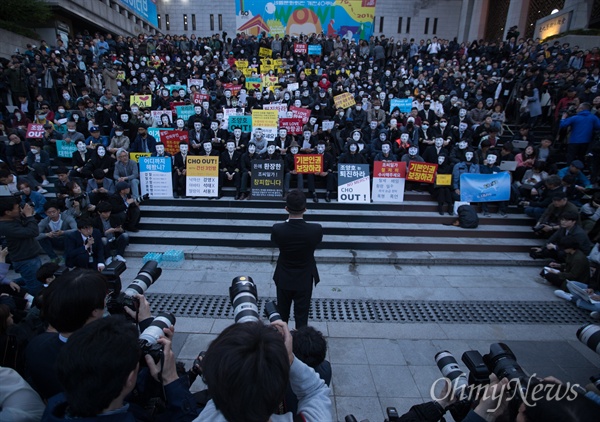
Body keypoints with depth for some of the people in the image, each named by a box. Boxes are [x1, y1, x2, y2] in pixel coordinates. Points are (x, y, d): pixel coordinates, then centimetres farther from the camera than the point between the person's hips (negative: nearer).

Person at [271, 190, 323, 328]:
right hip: (305, 280, -1)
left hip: (284, 279, 1)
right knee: (302, 317, 16)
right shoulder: (316, 229, -24)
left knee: (282, 315, 22)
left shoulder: (277, 229, -24)